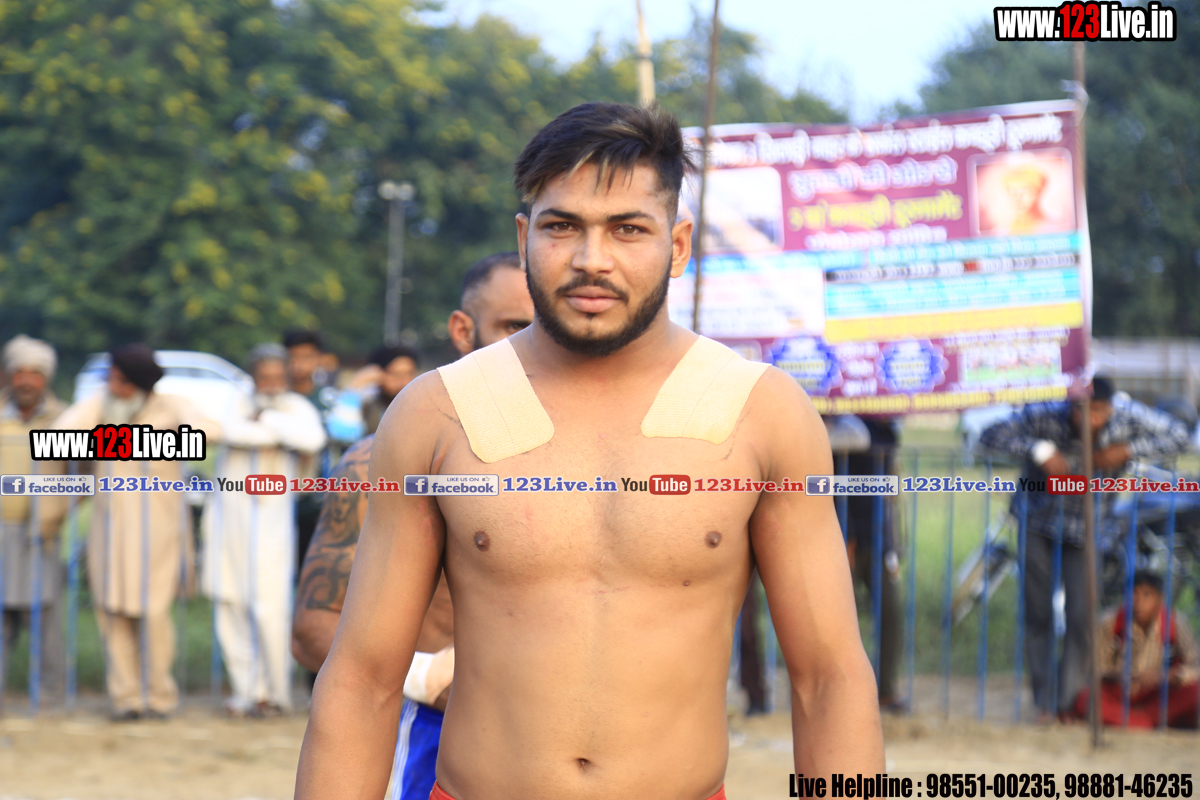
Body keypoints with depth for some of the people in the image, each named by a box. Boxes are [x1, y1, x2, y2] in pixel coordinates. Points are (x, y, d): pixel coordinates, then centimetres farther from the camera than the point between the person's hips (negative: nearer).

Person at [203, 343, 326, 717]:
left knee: (269, 608, -11)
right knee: (231, 606, 2)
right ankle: (246, 690, 12)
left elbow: (312, 439, -16)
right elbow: (231, 430, -13)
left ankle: (275, 693, 0)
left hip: (270, 514, -3)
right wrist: (278, 434, -7)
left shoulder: (297, 408, 6)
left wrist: (269, 419, -7)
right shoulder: (240, 405, 10)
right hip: (228, 513, 3)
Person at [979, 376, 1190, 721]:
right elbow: (991, 436, -19)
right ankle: (1044, 700, 16)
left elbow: (1179, 435, -9)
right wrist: (1039, 450, -33)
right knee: (1037, 613, 2)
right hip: (1038, 523, -1)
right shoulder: (1045, 417, -23)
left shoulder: (1128, 418, -19)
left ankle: (1065, 702, 9)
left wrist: (1128, 450, -24)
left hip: (1086, 529, 1)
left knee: (1081, 618, -6)